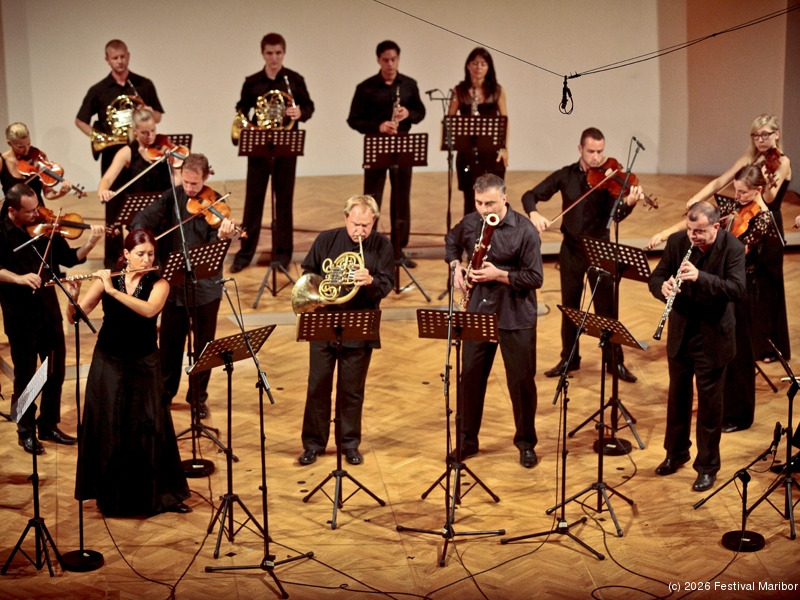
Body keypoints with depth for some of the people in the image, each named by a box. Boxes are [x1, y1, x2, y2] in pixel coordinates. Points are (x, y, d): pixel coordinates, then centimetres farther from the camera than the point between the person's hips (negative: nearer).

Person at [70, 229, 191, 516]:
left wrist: (113, 291, -30)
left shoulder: (159, 284, -6)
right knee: (107, 429, 3)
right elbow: (75, 316, -7)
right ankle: (111, 495, 18)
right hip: (108, 363, 1)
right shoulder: (106, 279, -3)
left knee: (150, 429, -1)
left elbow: (149, 310, -27)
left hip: (143, 364, -1)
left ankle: (161, 494, 12)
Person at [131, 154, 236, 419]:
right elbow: (142, 219, -10)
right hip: (174, 282, 2)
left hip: (205, 285, -2)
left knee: (203, 344, 8)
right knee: (170, 342, 13)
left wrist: (221, 236, -40)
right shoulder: (172, 197, -2)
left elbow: (213, 246, -17)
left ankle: (198, 396, 24)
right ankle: (165, 392, 31)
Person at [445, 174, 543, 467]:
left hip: (516, 318, -4)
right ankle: (468, 439, 27)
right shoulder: (469, 223, 0)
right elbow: (451, 241, 23)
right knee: (471, 377, 11)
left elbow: (535, 278, -15)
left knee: (521, 380, 5)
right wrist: (456, 267, 4)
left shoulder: (525, 231, -15)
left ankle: (526, 443, 22)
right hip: (478, 312, 4)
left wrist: (499, 274, -25)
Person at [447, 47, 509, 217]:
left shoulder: (497, 90, 2)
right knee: (470, 198, 2)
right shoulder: (459, 91, 0)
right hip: (467, 152, 0)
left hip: (492, 152, 1)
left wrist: (504, 148, -3)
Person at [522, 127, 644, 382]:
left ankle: (616, 361, 12)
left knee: (606, 307, 1)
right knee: (569, 305, 11)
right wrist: (534, 213, -24)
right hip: (571, 249, 2)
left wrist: (629, 203, -40)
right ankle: (569, 358, 24)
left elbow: (615, 215, -18)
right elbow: (530, 196, -2)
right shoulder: (565, 175, -1)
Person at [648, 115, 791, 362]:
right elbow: (720, 182, 0)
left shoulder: (782, 162, -11)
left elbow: (769, 199, -22)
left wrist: (767, 181, -43)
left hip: (768, 228, -6)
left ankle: (769, 347, 16)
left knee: (765, 288, 3)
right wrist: (696, 199, -13)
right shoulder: (750, 157, 7)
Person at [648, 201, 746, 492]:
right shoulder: (677, 242, -6)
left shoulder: (732, 248, -16)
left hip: (713, 336, -4)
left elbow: (737, 289, -26)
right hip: (680, 332, 4)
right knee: (678, 395, 18)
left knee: (710, 401, 5)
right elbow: (655, 277, -2)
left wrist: (700, 277, -38)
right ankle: (676, 452, 36)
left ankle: (707, 466, 18)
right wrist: (663, 287, -26)